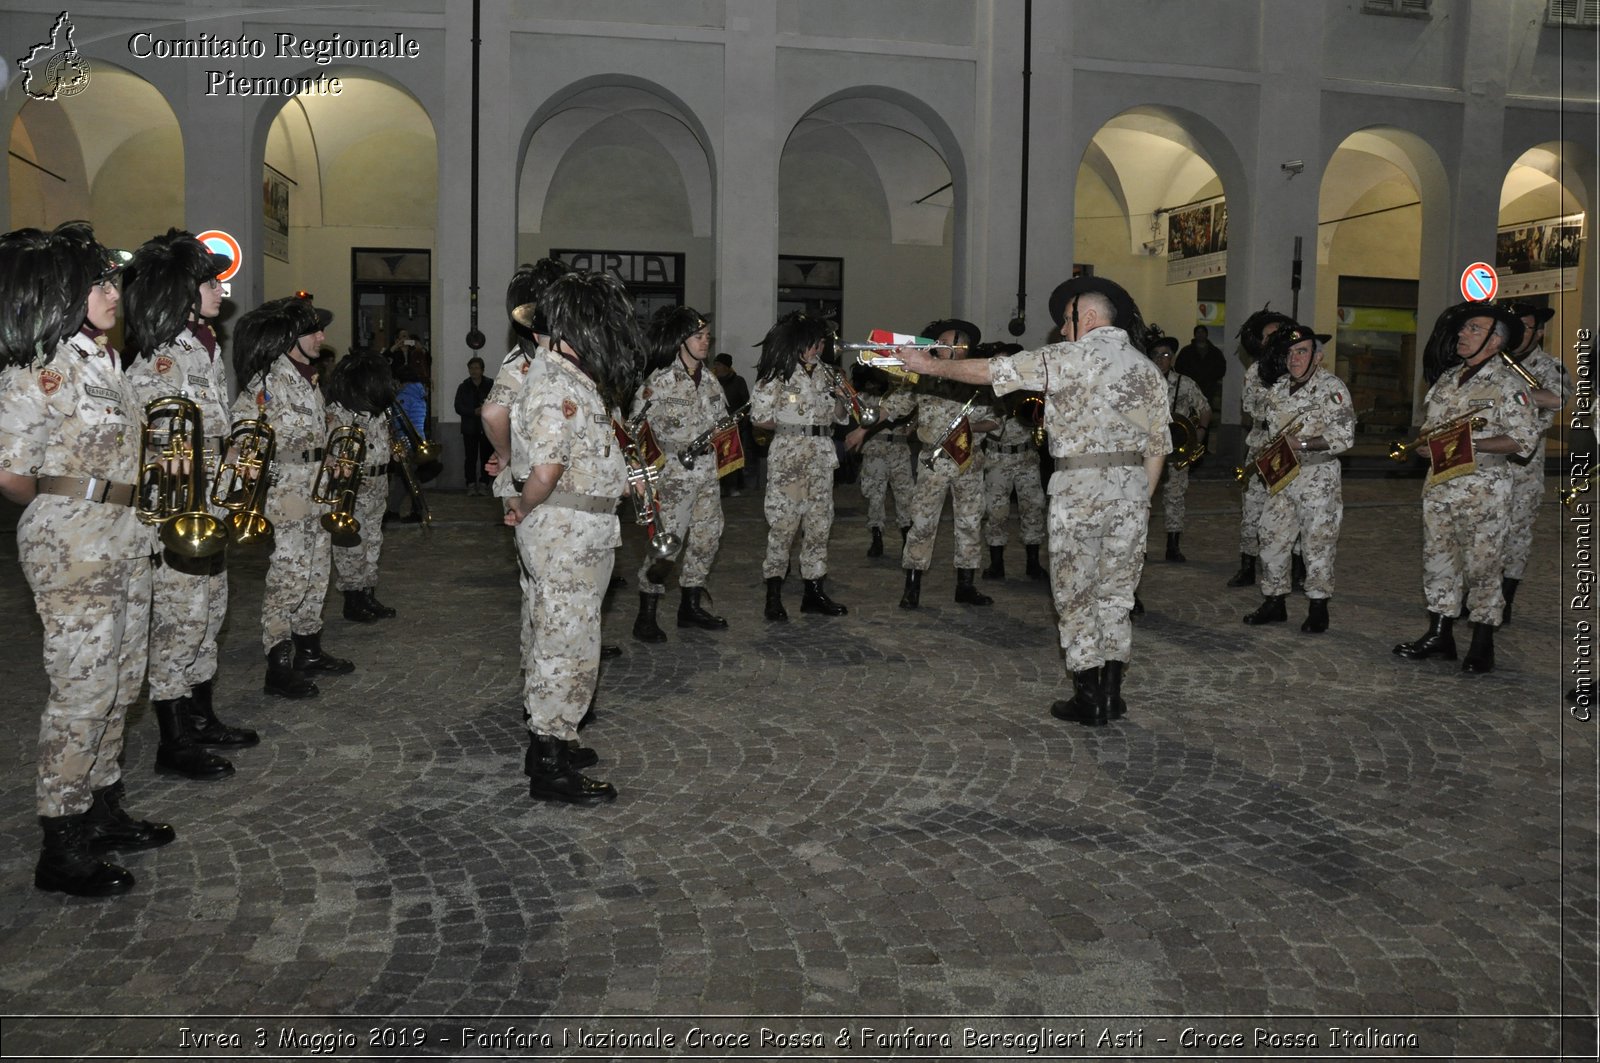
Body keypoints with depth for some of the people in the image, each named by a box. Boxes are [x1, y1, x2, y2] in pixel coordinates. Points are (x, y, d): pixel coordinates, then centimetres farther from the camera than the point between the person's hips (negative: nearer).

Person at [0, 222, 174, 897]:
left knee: (120, 686, 15)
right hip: (75, 554, -9)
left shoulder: (104, 360, 12)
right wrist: (66, 507, -1)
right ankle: (63, 850, 11)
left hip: (127, 546, 9)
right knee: (82, 695, -1)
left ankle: (103, 813, 30)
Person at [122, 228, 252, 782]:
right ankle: (173, 746, 9)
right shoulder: (159, 359, -16)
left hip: (211, 508, 9)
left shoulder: (206, 349, 13)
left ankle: (202, 720, 31)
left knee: (207, 616, 17)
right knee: (177, 623, -2)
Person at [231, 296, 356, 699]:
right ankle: (278, 668, -2)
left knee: (316, 574, 15)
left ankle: (309, 650, 27)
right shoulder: (269, 380, -13)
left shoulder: (308, 379, 16)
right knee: (289, 577, -8)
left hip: (318, 490, 9)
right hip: (287, 492, -9)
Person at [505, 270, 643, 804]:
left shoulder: (559, 367, 9)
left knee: (552, 638, 19)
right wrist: (523, 510, -11)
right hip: (568, 530, -10)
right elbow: (547, 470, -30)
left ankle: (548, 740, 33)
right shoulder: (558, 385, -22)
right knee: (569, 644, -2)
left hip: (577, 533, 10)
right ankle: (550, 769, 8)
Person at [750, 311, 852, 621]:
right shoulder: (777, 374, -4)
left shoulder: (821, 374, 14)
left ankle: (814, 593, 15)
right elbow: (759, 418, -8)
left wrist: (839, 395, -2)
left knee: (819, 523, 7)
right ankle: (773, 596, 1)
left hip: (821, 456, 6)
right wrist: (791, 427, -2)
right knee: (783, 523, -6)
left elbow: (839, 416, 16)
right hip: (788, 456, -6)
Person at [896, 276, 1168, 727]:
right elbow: (1157, 446, 12)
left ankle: (1089, 697, 8)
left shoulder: (1071, 356, -6)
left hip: (1080, 483, -6)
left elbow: (994, 370, -5)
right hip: (1132, 485, 6)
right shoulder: (1147, 368, 12)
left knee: (1076, 593, 4)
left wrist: (931, 365, 4)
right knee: (1116, 591, 13)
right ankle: (1112, 693, 15)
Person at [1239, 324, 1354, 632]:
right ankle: (1274, 603, 19)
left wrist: (1300, 444, -20)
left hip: (1318, 476, -7)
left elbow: (1344, 436, -16)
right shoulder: (1278, 388, 10)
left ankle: (1318, 609, 10)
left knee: (1317, 543, -1)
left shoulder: (1331, 387, -10)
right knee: (1272, 538, 8)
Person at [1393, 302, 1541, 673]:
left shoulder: (1507, 383, -8)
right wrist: (1422, 443, 2)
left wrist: (1470, 444, -20)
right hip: (1440, 485, 7)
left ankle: (1482, 644, 11)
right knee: (1437, 559, 11)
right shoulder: (1447, 378, 13)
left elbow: (1525, 439, -14)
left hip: (1483, 491, -7)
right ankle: (1439, 635, 21)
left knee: (1482, 566, 0)